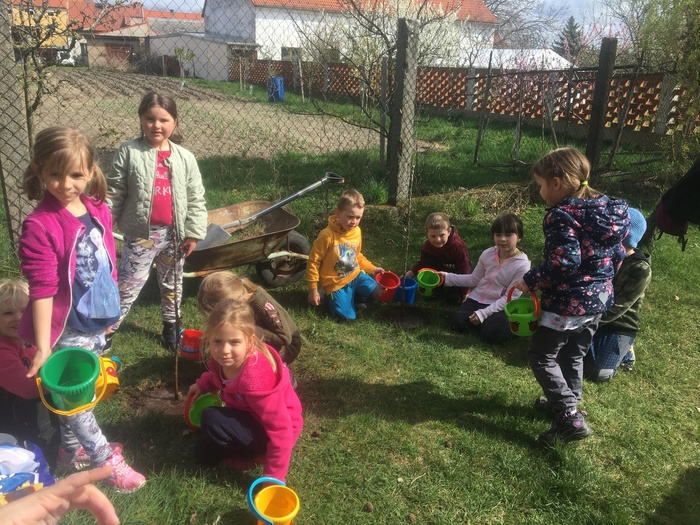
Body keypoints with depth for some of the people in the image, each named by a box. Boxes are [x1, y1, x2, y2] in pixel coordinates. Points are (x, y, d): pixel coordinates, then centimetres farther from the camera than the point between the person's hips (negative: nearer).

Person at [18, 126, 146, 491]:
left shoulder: (98, 210, -2)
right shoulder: (39, 225, -22)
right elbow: (42, 290, -22)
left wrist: (109, 309, 17)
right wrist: (42, 346, -21)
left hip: (97, 321, 7)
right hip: (67, 328, -7)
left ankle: (73, 450, 44)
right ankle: (107, 461, 26)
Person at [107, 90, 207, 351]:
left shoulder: (185, 158, 1)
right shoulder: (129, 152, -5)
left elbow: (196, 199, 2)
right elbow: (114, 193, -5)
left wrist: (193, 233, -3)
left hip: (173, 233, 3)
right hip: (141, 233, -3)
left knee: (172, 284, 19)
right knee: (127, 287, 0)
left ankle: (170, 327, 38)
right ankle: (106, 333, 14)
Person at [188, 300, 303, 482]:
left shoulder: (255, 379, -37)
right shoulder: (227, 359, -14)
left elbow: (281, 428, -30)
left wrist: (274, 476, -23)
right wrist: (203, 384, 3)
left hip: (270, 432, -8)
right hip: (251, 417, 8)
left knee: (213, 420, -25)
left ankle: (252, 455, -4)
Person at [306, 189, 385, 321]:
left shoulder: (357, 231, -2)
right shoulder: (327, 235, -22)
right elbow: (313, 262, -15)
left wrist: (371, 268, 6)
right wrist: (313, 290, -12)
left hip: (355, 275, 5)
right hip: (336, 283, -5)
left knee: (375, 292, -18)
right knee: (348, 317, -11)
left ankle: (353, 295, 12)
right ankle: (333, 297, 17)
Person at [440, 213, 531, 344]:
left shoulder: (522, 265, -18)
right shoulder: (488, 254, -4)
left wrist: (484, 313, -23)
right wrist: (448, 277, 2)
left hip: (499, 306, -4)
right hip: (477, 299, 4)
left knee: (490, 333, -26)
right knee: (458, 322, -16)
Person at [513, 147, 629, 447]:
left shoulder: (563, 215, -21)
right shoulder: (609, 209, 6)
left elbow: (564, 262, -30)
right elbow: (618, 255, 12)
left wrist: (530, 281, -19)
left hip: (568, 302, -9)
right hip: (599, 299, 9)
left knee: (541, 356, 4)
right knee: (573, 355, 23)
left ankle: (569, 418, 0)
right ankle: (568, 404, 38)